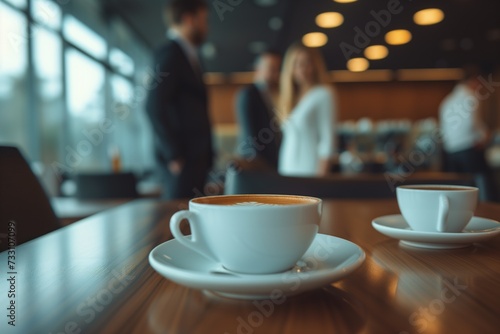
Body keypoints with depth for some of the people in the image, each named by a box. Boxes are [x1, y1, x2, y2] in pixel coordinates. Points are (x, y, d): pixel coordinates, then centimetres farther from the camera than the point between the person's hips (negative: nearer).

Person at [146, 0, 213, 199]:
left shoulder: (186, 54, 17)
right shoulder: (170, 54, -10)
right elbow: (154, 107, -17)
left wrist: (205, 153, 14)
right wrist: (174, 155, -16)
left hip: (195, 153, 9)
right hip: (182, 156, -9)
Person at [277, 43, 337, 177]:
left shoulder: (324, 94, -4)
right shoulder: (291, 97, 14)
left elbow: (327, 140, -10)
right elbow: (288, 139, 13)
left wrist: (320, 176, -15)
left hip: (309, 170, -6)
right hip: (288, 171, 6)